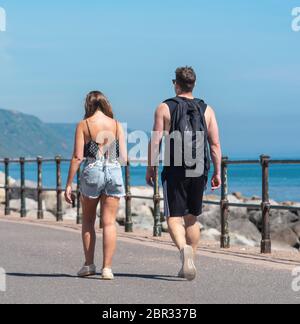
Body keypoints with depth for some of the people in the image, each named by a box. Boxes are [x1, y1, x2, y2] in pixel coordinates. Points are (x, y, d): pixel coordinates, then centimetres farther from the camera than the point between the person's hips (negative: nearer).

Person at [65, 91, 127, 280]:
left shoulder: (83, 125, -1)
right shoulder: (117, 125, 5)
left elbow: (77, 157, -6)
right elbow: (124, 158, 2)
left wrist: (69, 185, -3)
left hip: (92, 172, -1)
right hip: (114, 172, 1)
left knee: (88, 221, 16)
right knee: (109, 222, 3)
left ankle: (89, 264, 15)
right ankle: (107, 268, -3)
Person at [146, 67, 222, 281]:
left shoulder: (165, 108, -1)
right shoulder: (207, 110, 6)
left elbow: (155, 142, -6)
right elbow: (215, 145, 2)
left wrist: (150, 168, 1)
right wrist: (217, 172, 6)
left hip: (174, 171, -3)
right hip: (199, 171, 3)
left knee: (174, 218, -2)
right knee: (192, 218, 15)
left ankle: (184, 248, -30)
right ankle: (189, 263, 16)